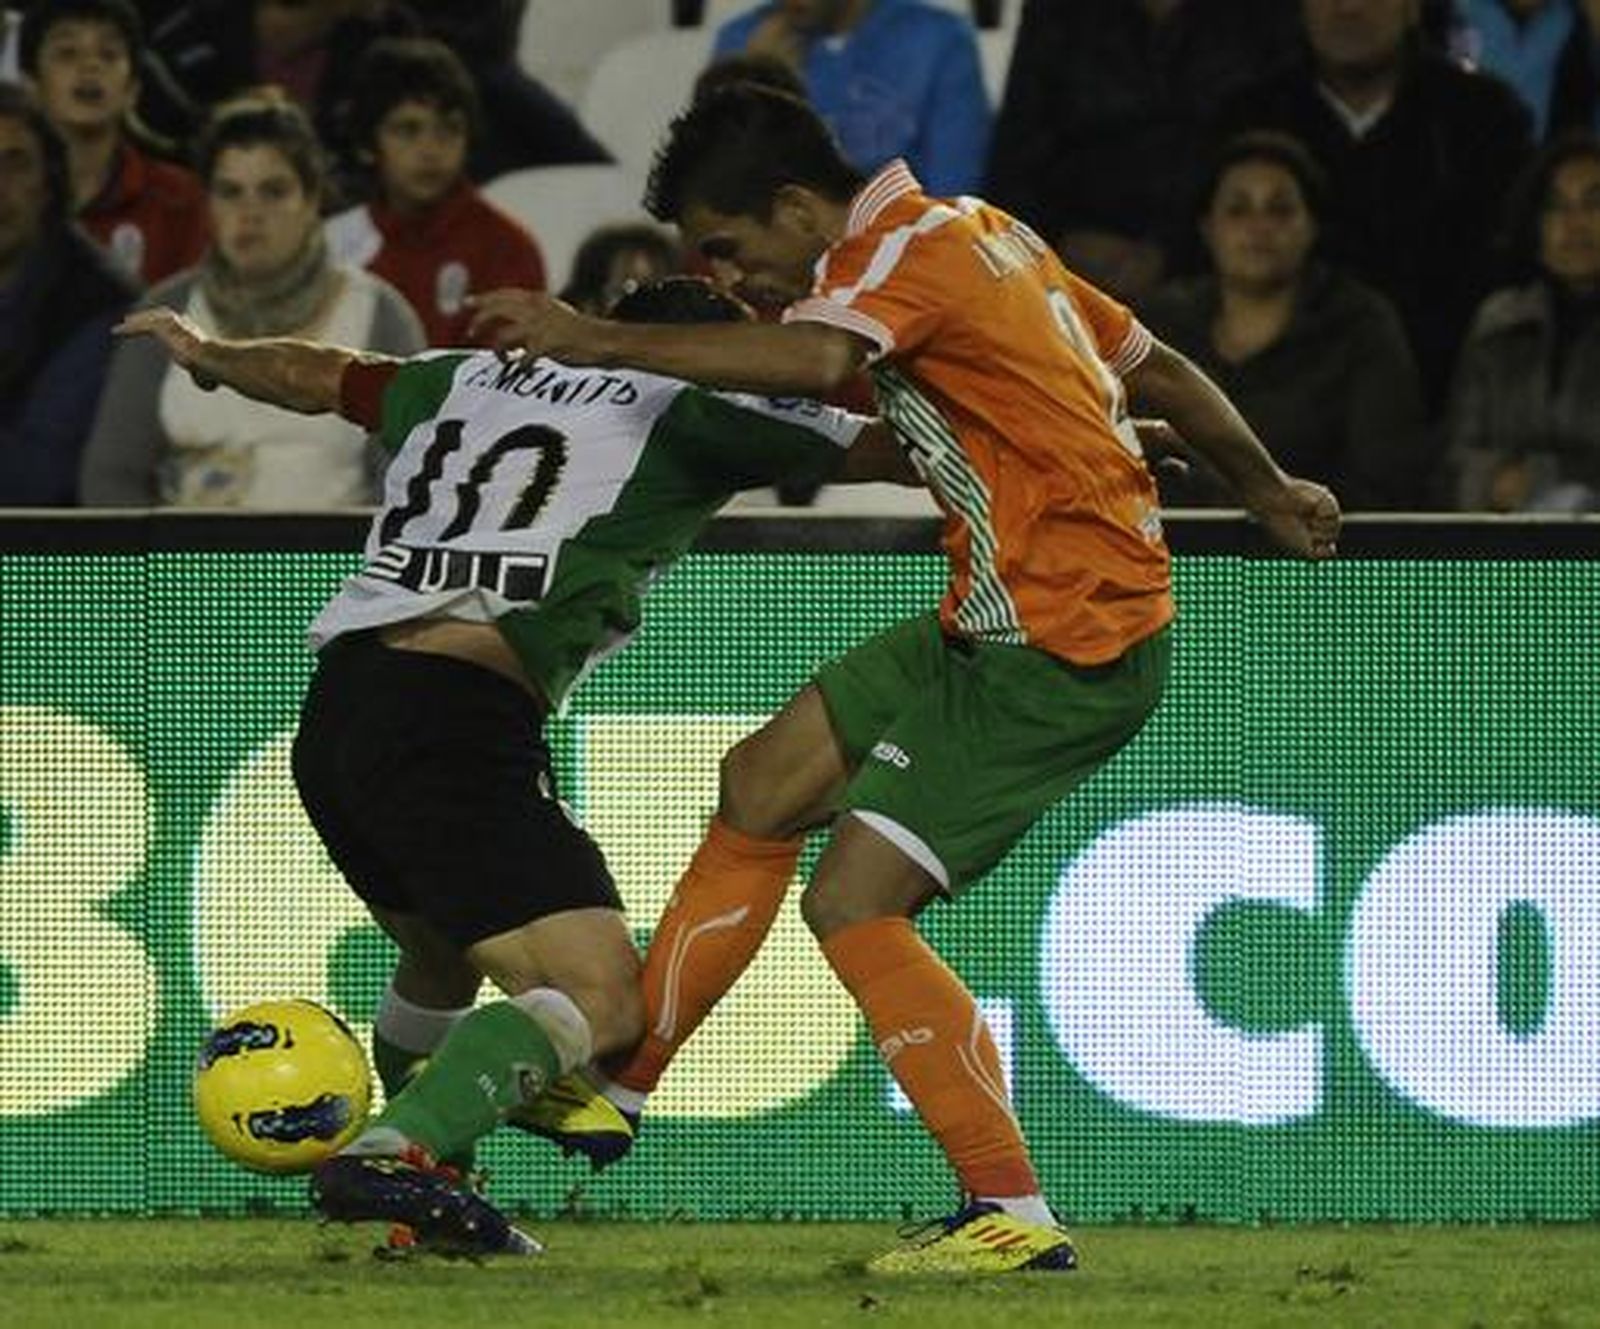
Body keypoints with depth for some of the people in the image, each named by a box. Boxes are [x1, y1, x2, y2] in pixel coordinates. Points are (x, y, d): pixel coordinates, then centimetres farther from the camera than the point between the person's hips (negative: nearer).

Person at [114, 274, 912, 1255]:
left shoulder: (470, 382, 25)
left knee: (441, 954, 33)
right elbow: (883, 449, 8)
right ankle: (397, 1155, -33)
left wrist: (203, 353, 59)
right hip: (457, 721, -8)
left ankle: (419, 1172, 48)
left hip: (335, 713, 8)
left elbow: (314, 375, 41)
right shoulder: (691, 416, 6)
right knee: (600, 1001, -15)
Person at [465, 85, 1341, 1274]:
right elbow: (1161, 368, 21)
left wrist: (596, 343, -34)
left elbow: (811, 361, -38)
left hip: (1061, 654, -10)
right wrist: (1268, 490, 34)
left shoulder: (911, 248, -16)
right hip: (995, 627, 10)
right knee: (764, 785, 14)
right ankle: (614, 1086, 21)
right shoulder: (979, 232, 12)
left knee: (854, 906, -10)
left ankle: (1015, 1218, -7)